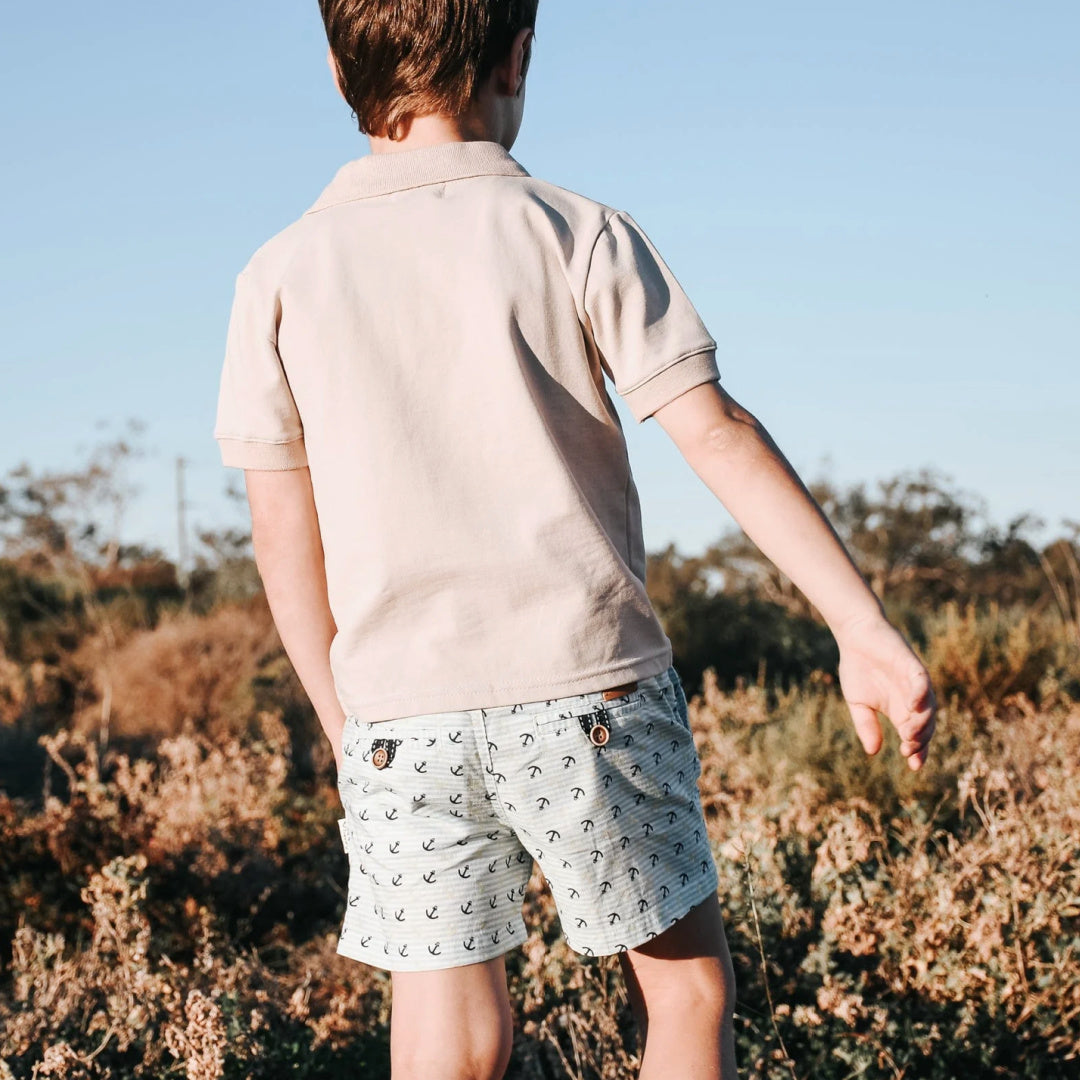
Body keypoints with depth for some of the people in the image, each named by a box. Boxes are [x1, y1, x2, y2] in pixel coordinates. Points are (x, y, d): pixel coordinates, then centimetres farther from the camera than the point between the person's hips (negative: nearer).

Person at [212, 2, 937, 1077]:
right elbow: (721, 436, -10)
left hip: (400, 714, 2)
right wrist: (863, 627, -8)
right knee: (687, 986, 17)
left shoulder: (280, 275, 2)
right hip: (589, 688, -2)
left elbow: (283, 532, 5)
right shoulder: (578, 236, -4)